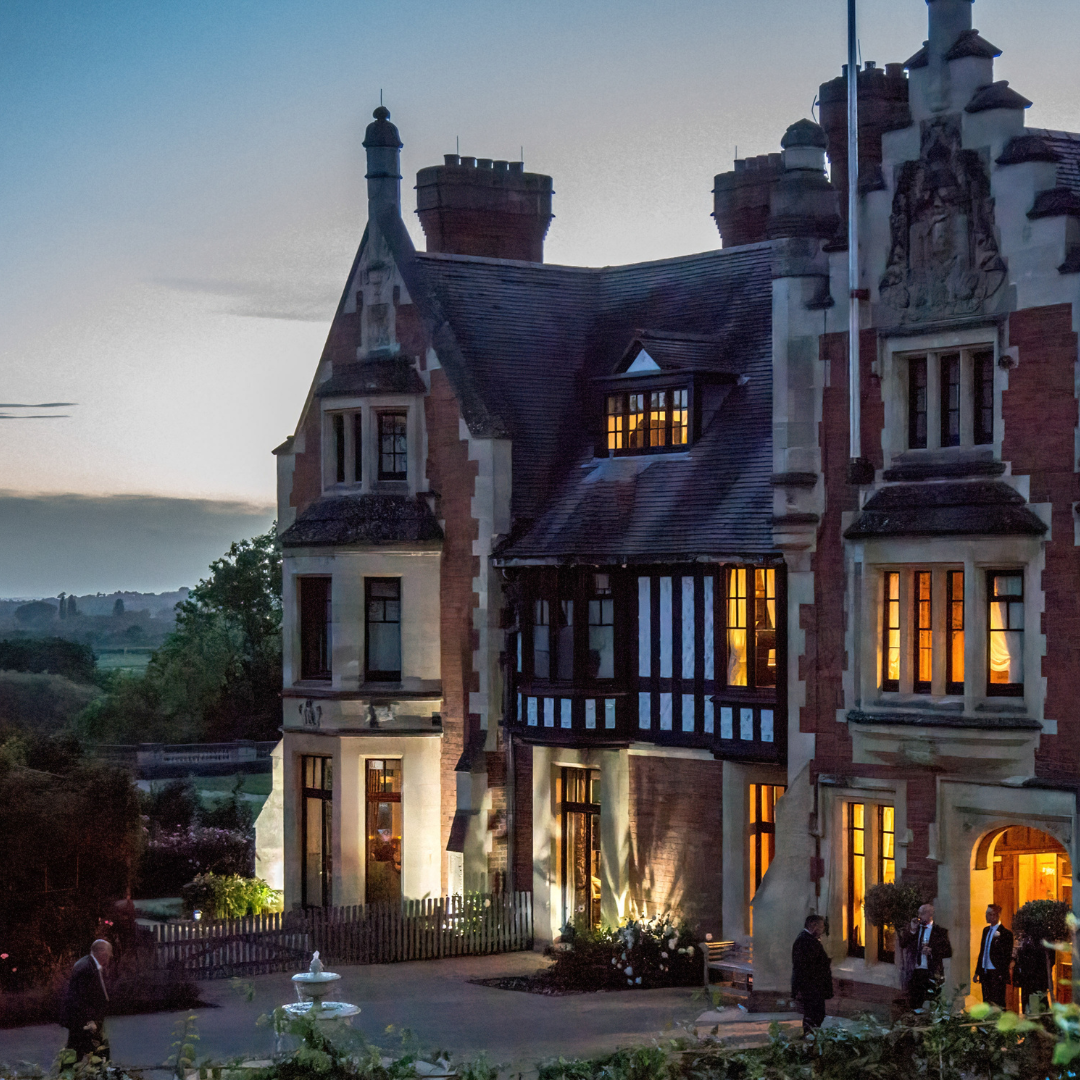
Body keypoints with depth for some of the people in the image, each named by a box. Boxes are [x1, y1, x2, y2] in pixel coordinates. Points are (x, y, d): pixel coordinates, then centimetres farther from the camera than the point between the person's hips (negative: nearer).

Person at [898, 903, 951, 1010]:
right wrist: (912, 930, -4)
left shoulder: (940, 931, 3)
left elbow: (948, 952, -1)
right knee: (913, 1003, 2)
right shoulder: (914, 929, 14)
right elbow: (902, 945, 7)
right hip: (916, 972, 4)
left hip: (932, 974, -4)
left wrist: (932, 951, -14)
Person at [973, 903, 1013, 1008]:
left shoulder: (1005, 933, -10)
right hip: (985, 973, 7)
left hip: (997, 975, -7)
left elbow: (1008, 956, -13)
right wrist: (977, 972, 18)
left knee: (997, 1005, -5)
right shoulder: (986, 930, 14)